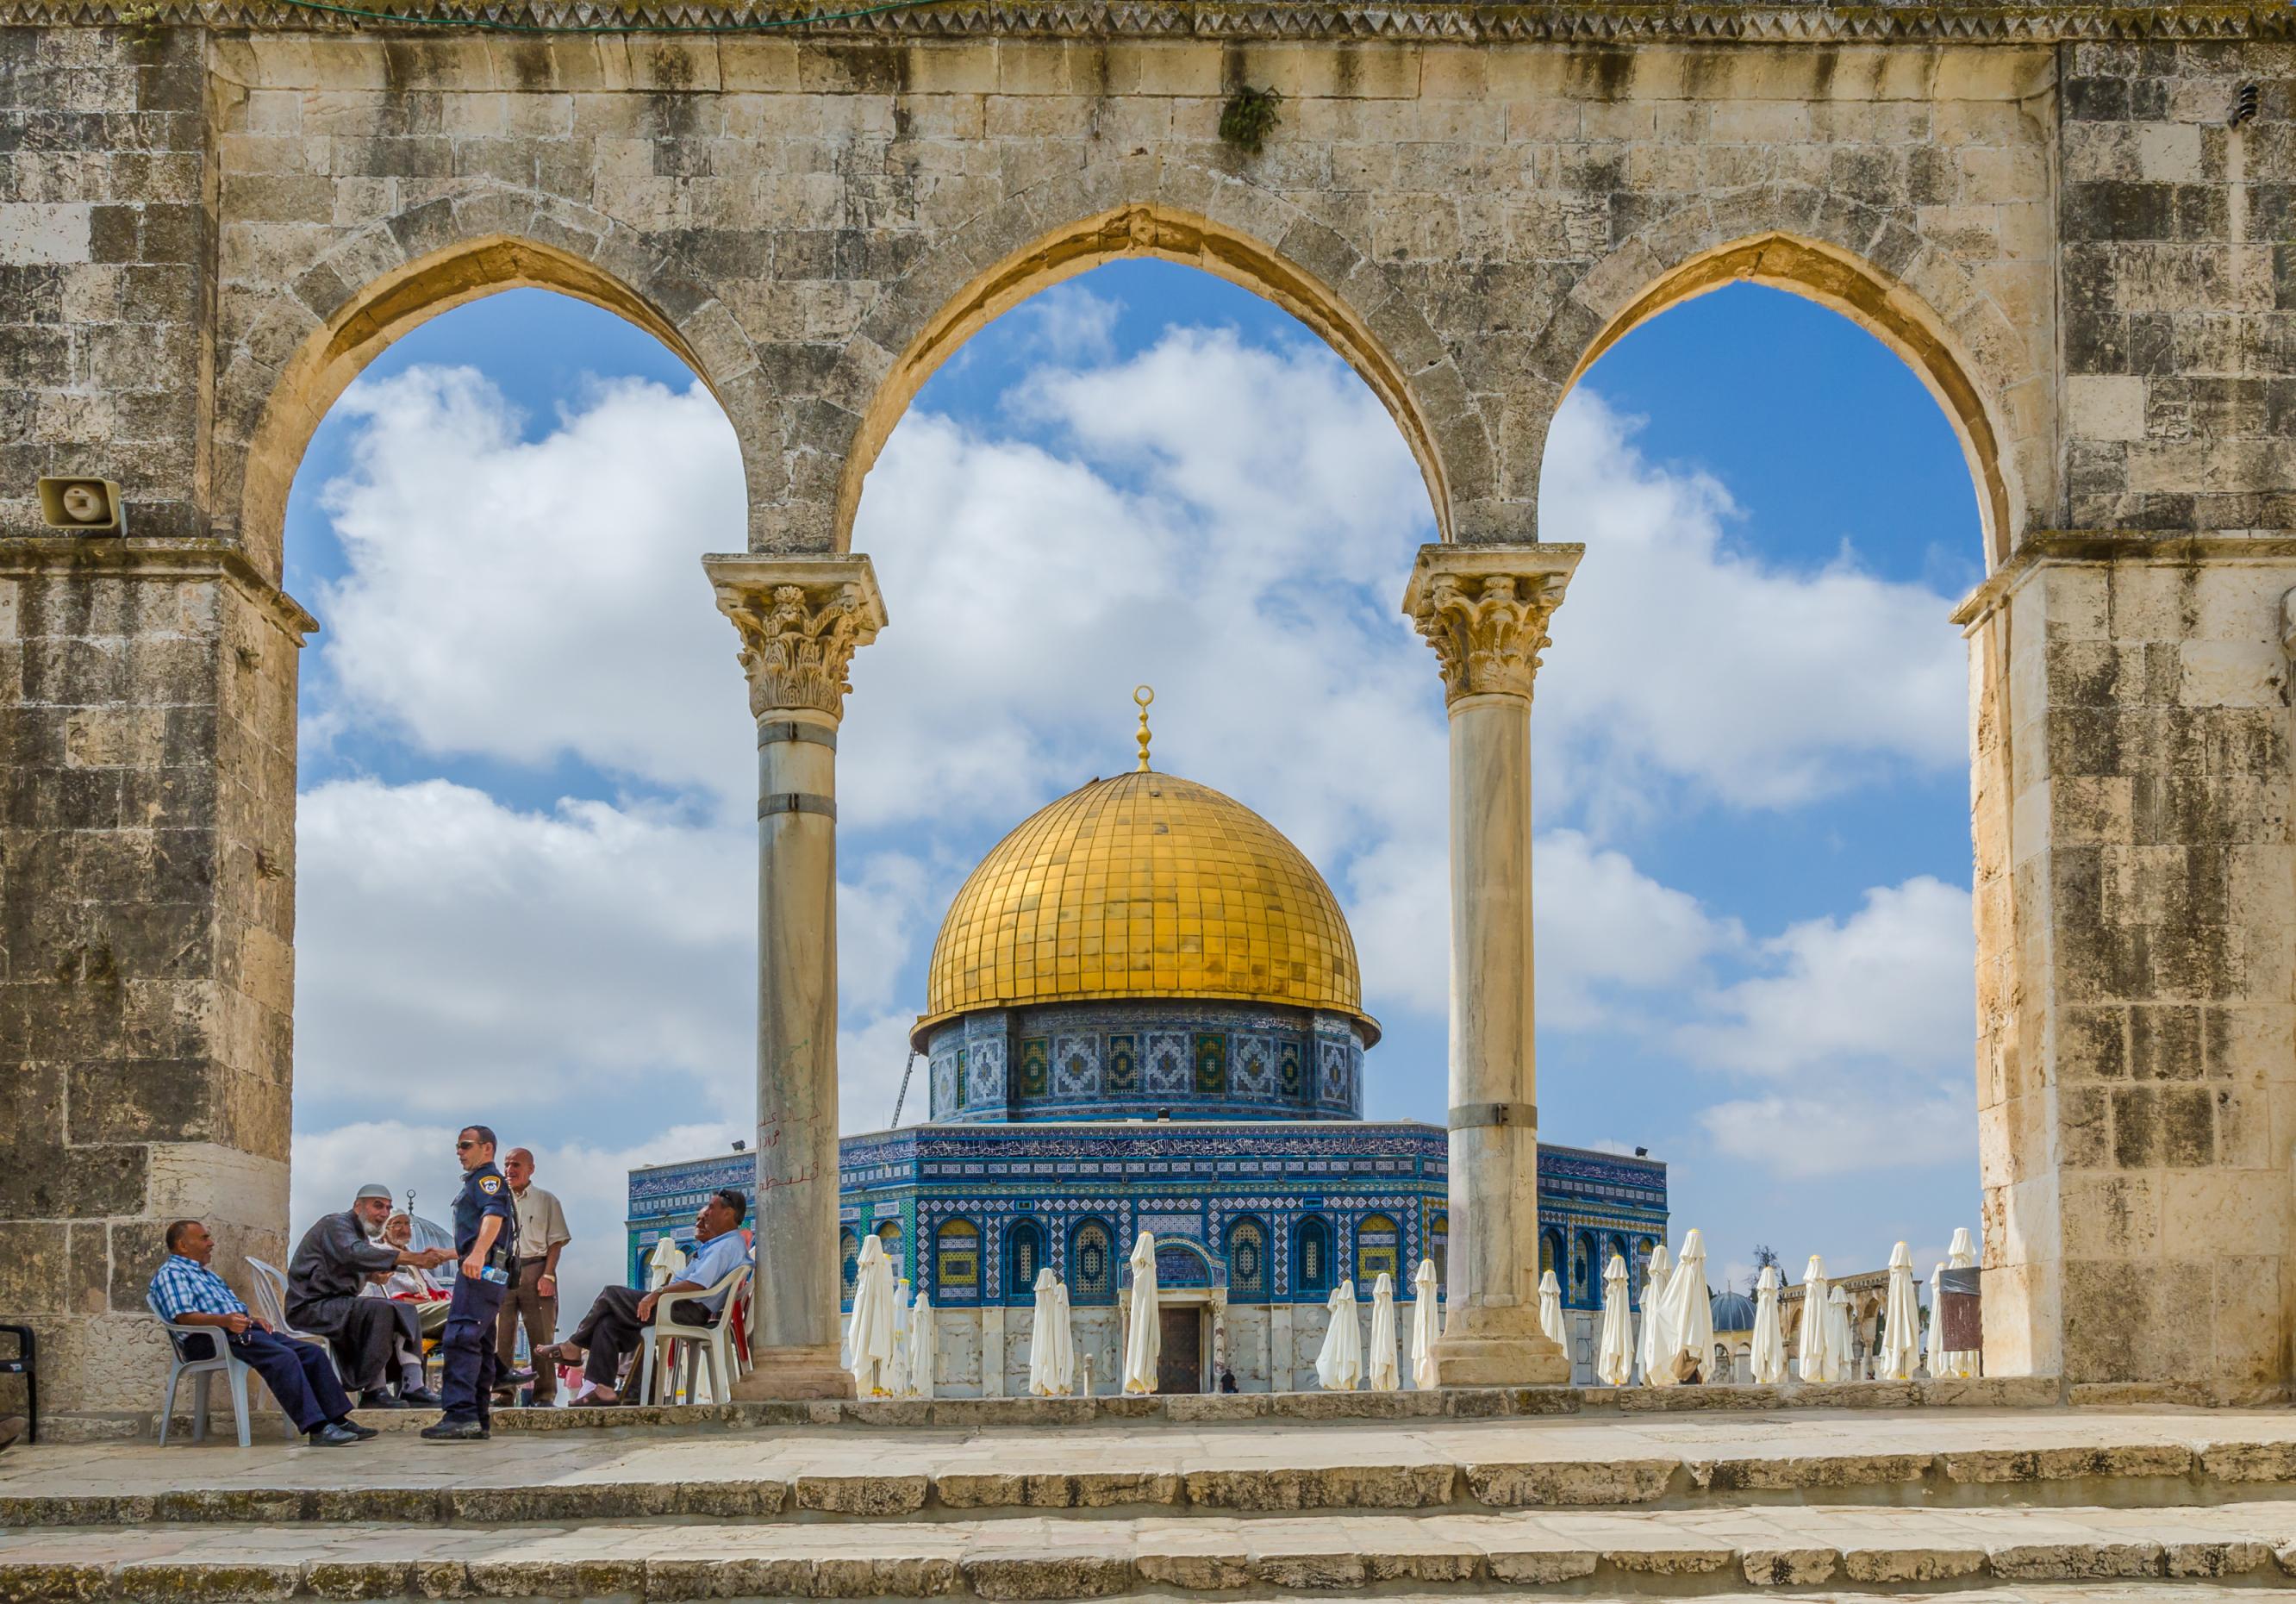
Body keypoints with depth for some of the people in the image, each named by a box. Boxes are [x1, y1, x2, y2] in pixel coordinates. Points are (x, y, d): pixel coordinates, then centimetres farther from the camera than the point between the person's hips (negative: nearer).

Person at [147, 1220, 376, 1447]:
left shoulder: (207, 1274, 31)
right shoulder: (170, 1273, 0)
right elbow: (183, 1316, -16)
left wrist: (252, 1319, 7)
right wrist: (225, 1320, -31)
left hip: (244, 1330, 10)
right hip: (210, 1340, -10)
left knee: (313, 1352, -5)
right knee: (283, 1357, -31)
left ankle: (338, 1419, -8)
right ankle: (317, 1429, -38)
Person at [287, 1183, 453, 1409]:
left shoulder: (360, 1235, 24)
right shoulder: (336, 1225, -10)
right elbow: (355, 1254, -30)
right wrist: (414, 1259, -39)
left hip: (337, 1303, 10)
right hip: (312, 1307, -10)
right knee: (380, 1309, -30)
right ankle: (373, 1390, -28)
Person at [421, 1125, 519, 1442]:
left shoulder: (488, 1178, -3)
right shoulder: (476, 1182, 29)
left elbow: (494, 1215, -23)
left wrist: (478, 1253, -38)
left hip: (482, 1269, -11)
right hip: (482, 1271, 11)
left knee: (460, 1337, -21)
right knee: (480, 1345, 11)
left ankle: (461, 1414, -31)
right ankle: (480, 1420, 13)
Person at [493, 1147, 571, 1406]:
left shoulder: (546, 1200, 10)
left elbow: (556, 1241, 3)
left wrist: (548, 1275, -9)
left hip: (535, 1271, -2)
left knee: (541, 1334, -4)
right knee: (500, 1335, -2)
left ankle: (544, 1395, -3)